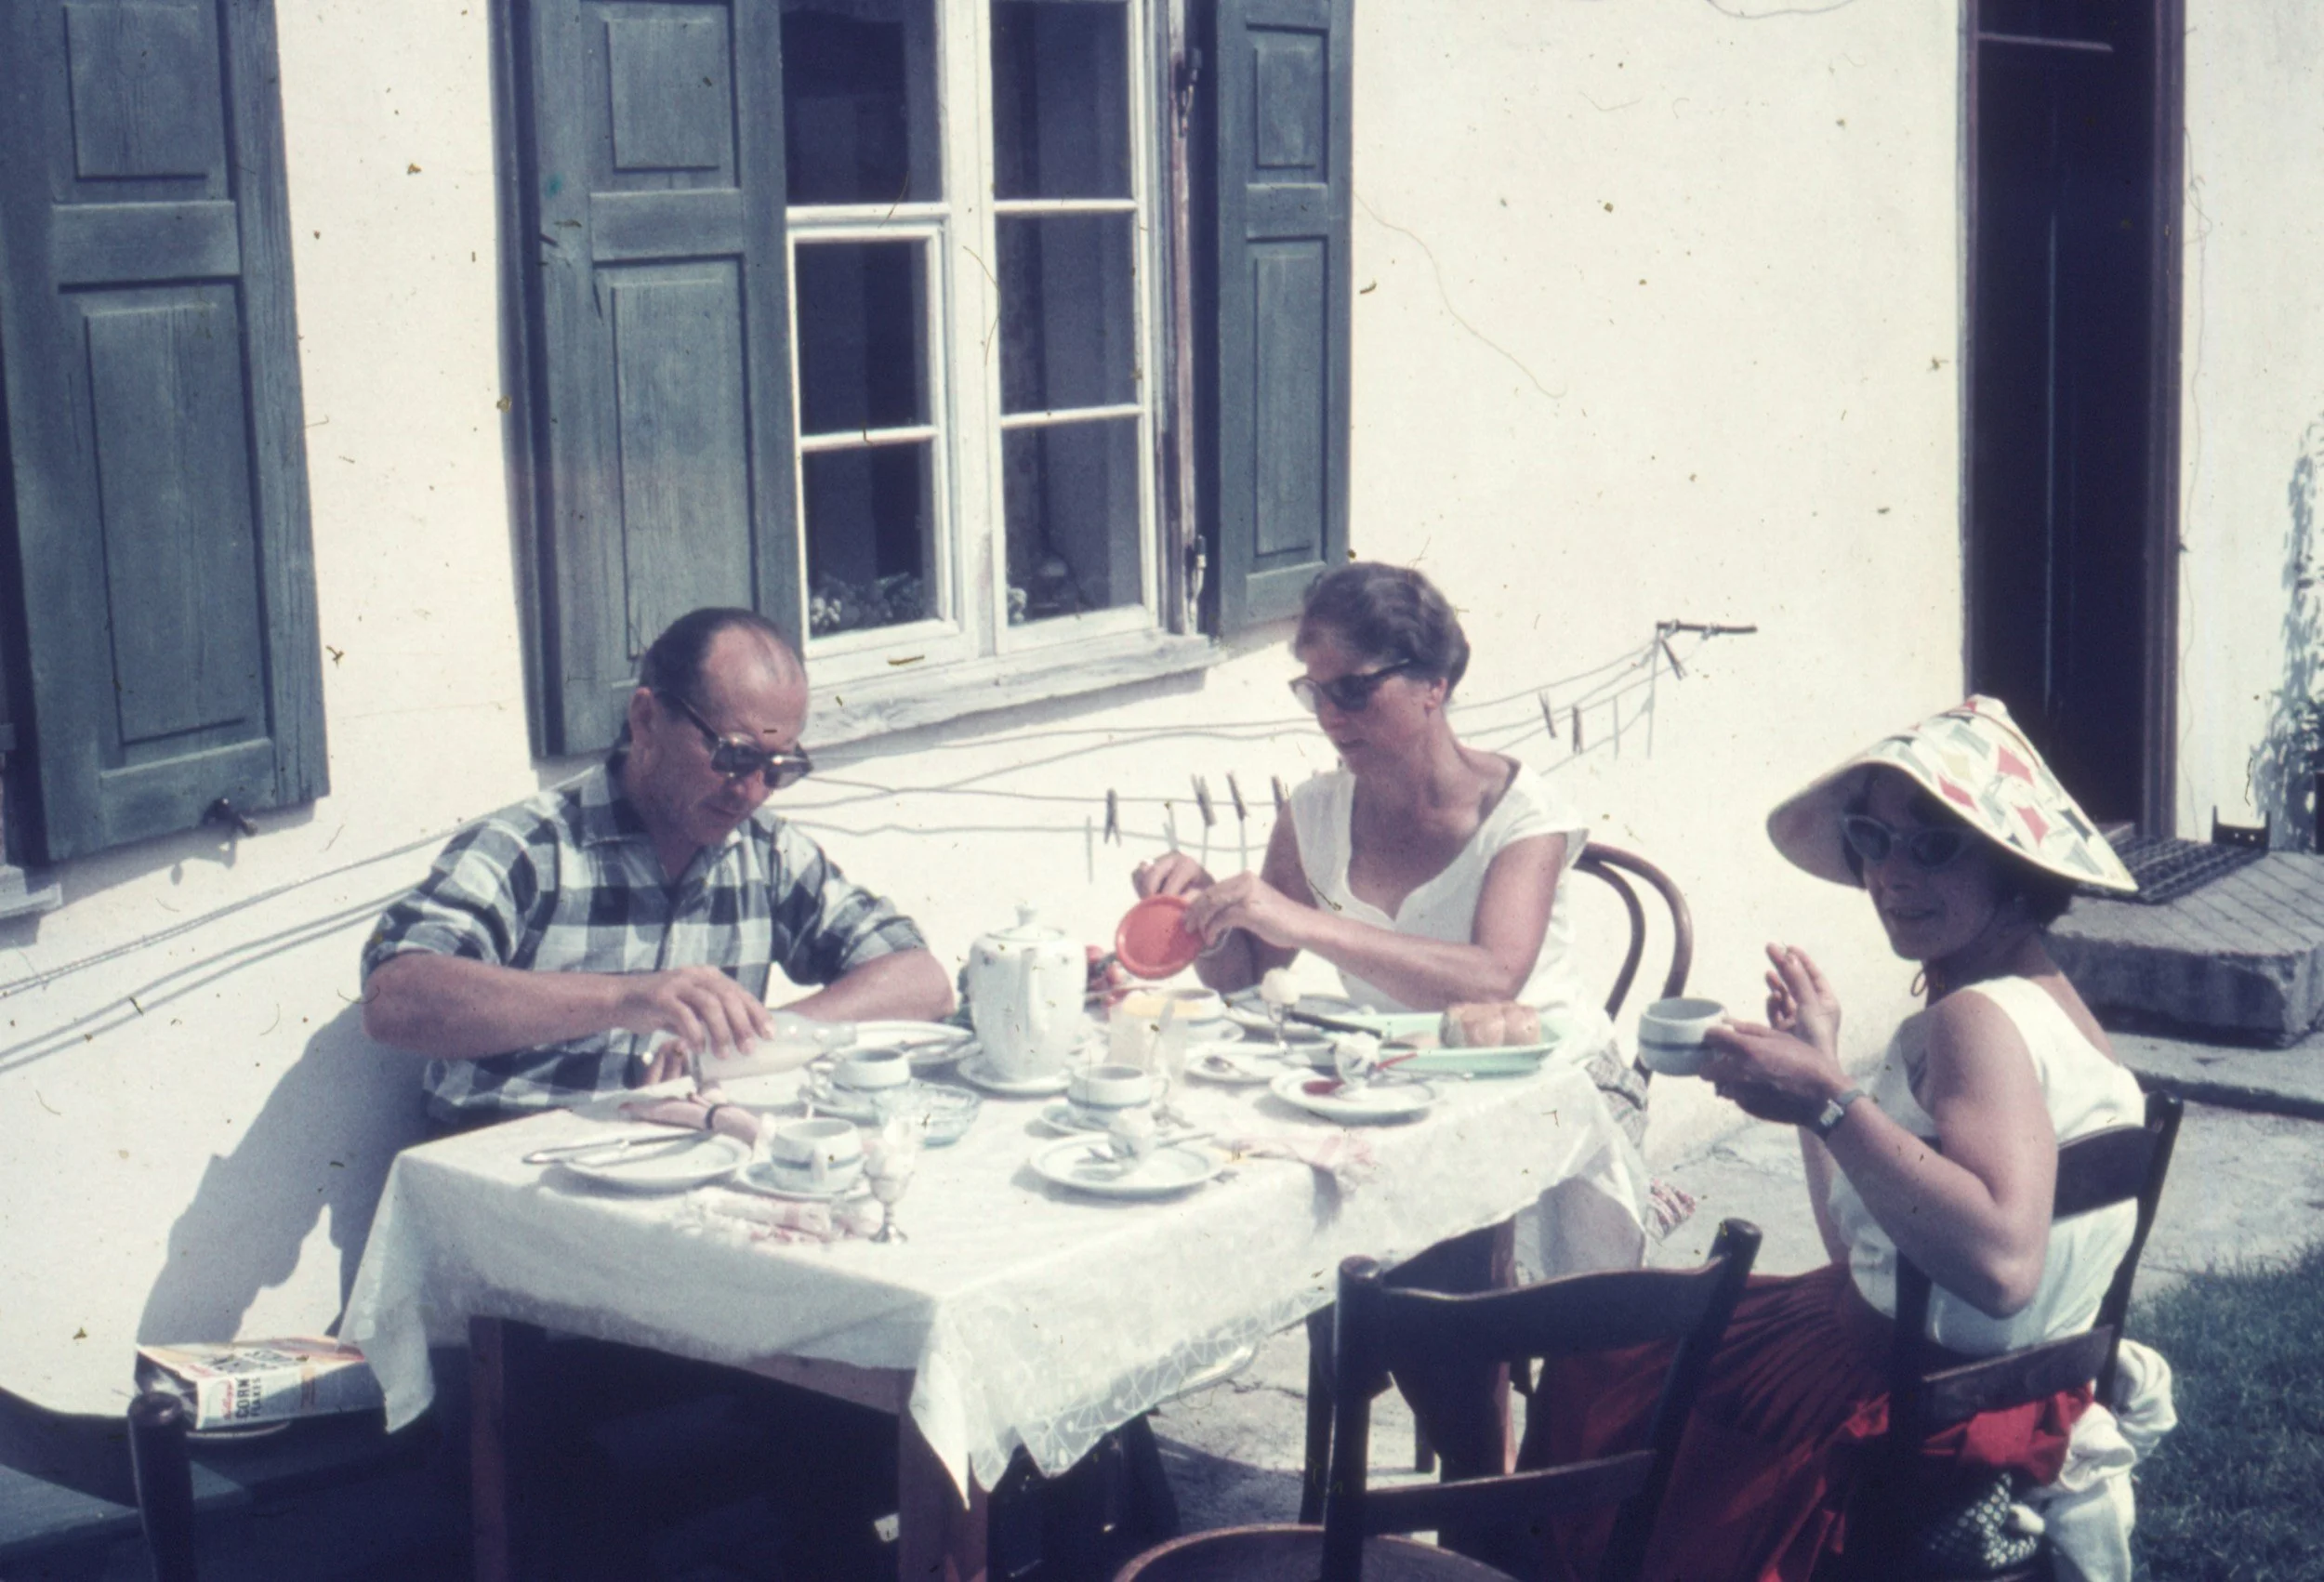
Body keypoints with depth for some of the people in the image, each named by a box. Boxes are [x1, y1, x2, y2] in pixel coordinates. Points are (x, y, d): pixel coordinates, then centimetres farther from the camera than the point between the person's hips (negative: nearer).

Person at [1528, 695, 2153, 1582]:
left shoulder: (1982, 1019, -23)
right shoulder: (2024, 1000, 7)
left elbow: (2002, 1265, -41)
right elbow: (1864, 1248, 10)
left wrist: (1830, 1101, -35)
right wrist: (1814, 1066, 7)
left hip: (1931, 1407, -10)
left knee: (1595, 1398, 11)